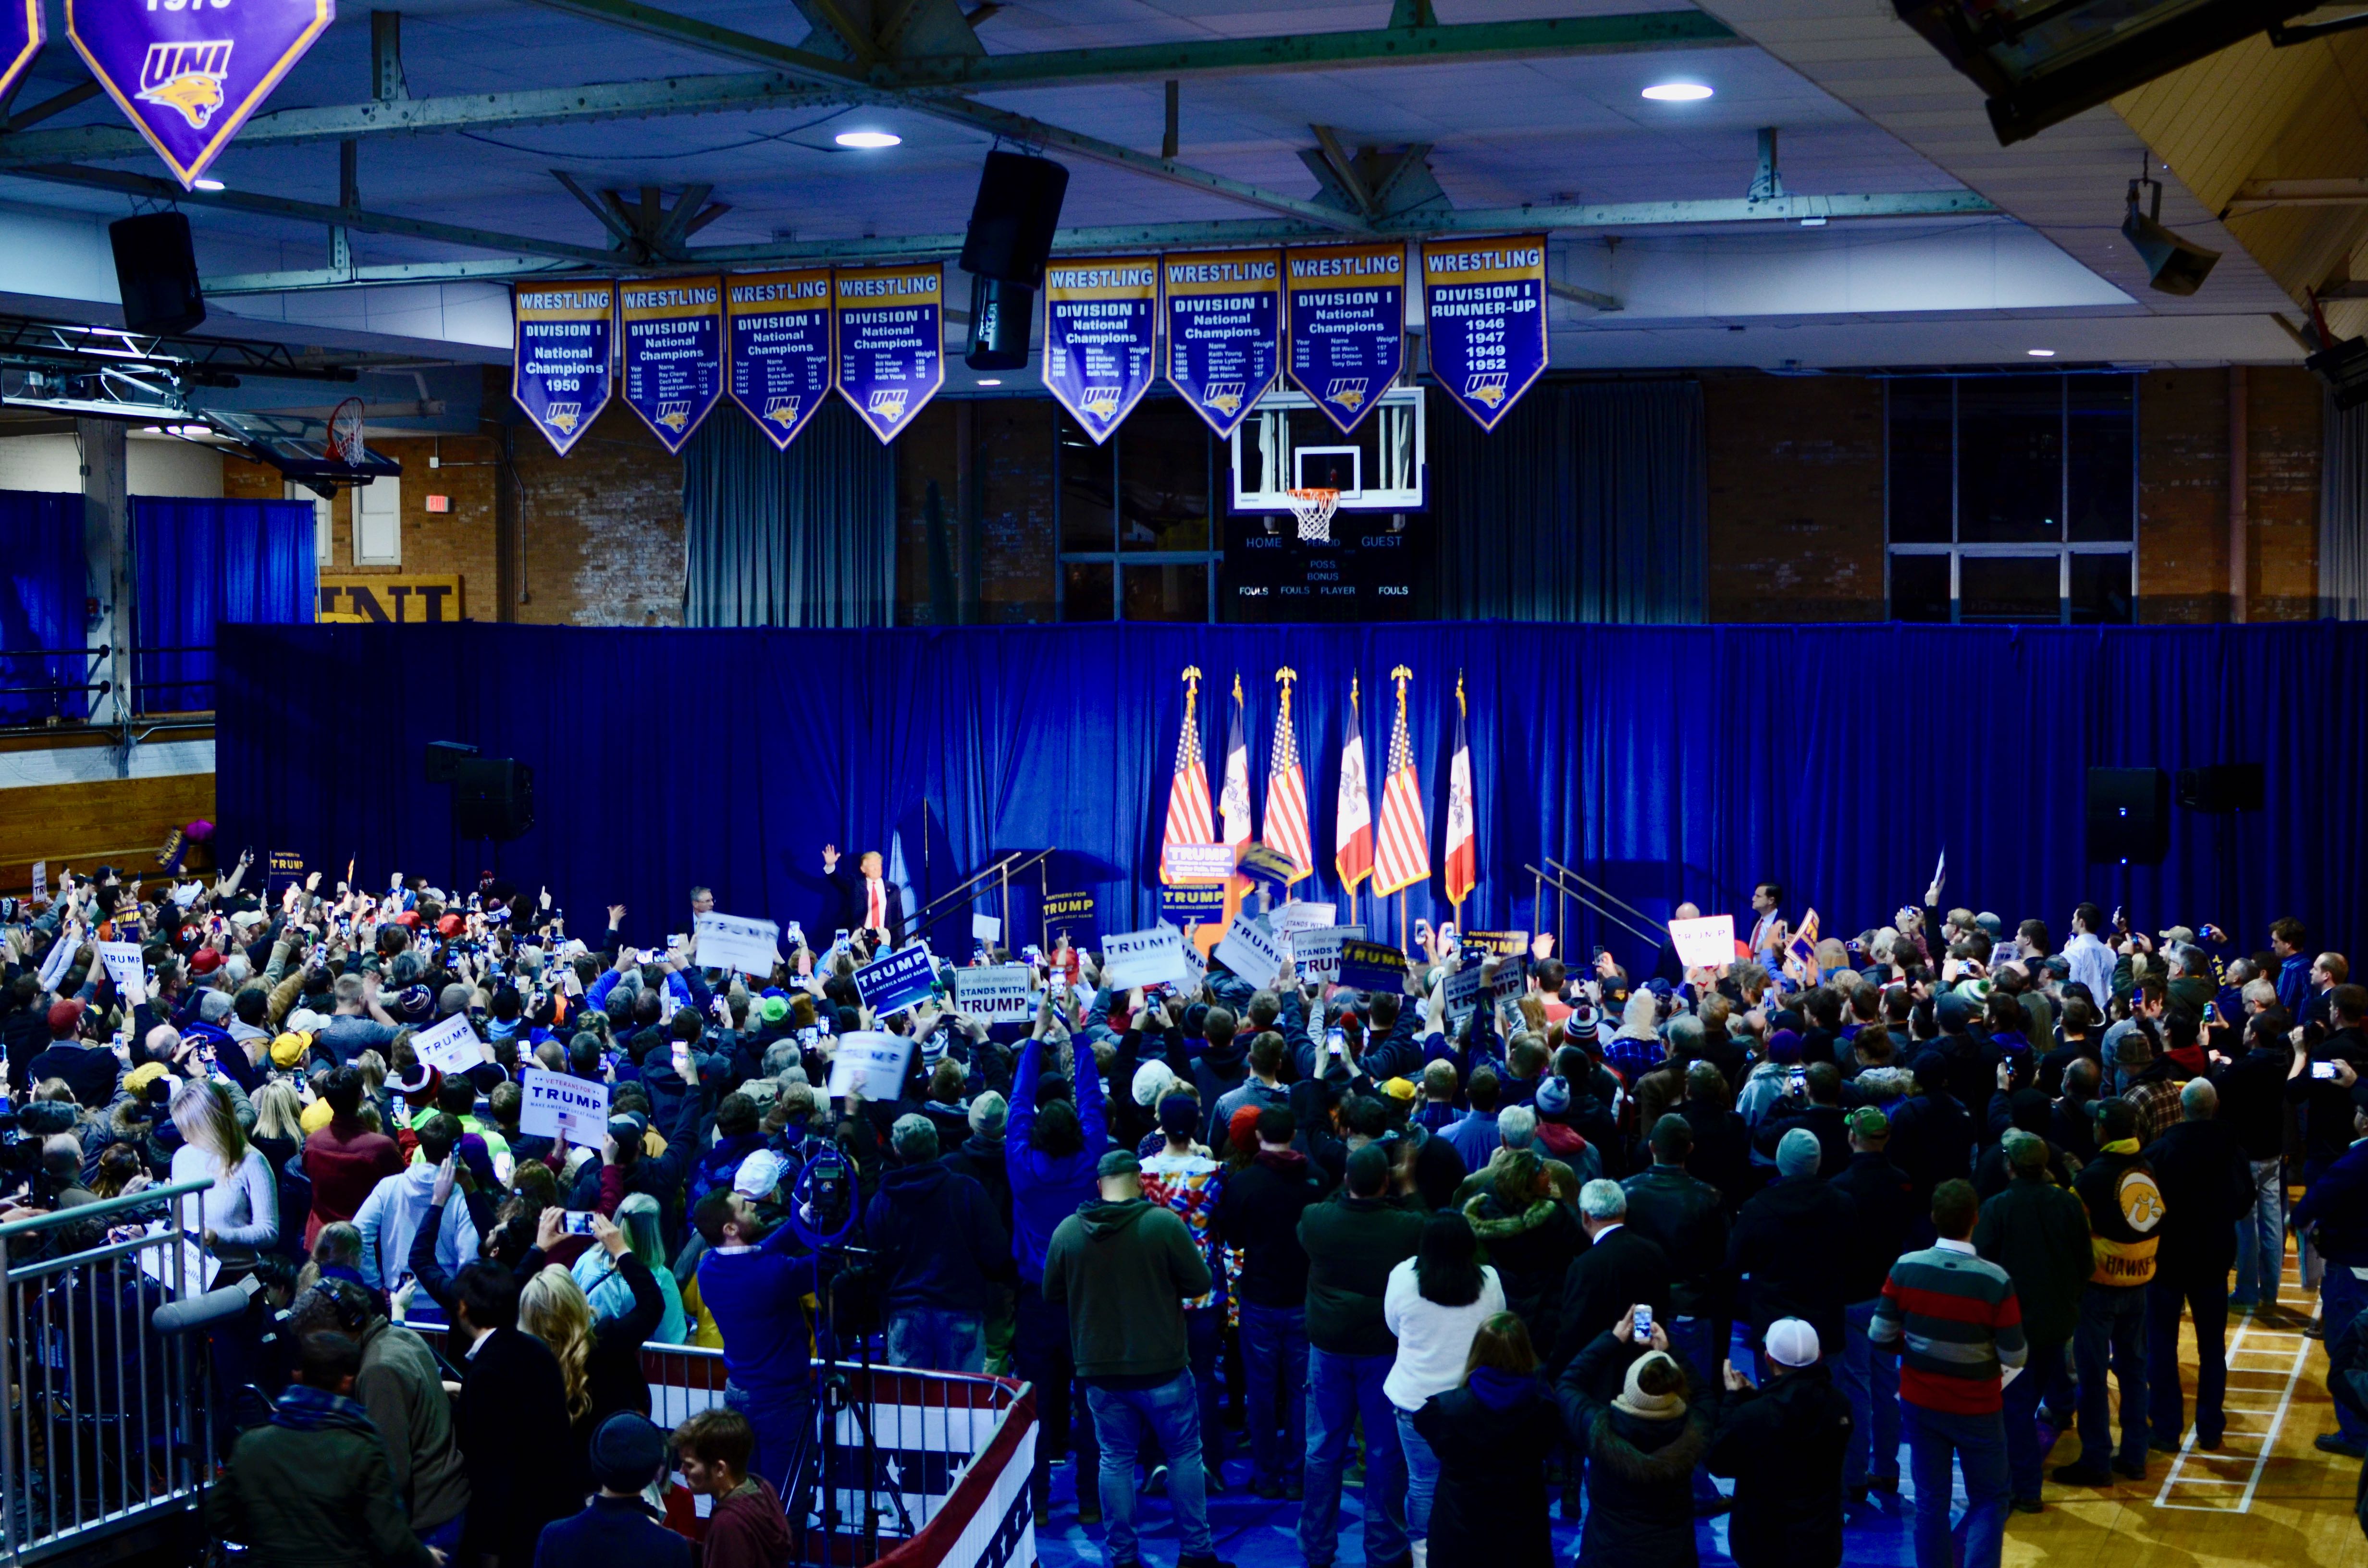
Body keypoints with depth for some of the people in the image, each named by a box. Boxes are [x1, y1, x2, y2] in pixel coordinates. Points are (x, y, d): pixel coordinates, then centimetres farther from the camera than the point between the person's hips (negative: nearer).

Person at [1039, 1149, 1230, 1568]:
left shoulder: (1067, 1231, -5)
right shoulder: (1164, 1224, -14)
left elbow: (1052, 1294, 6)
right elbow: (1200, 1282, -8)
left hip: (1099, 1369, 2)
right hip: (1162, 1367, -2)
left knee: (1116, 1460, 13)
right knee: (1184, 1454, 13)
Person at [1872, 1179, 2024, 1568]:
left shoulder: (1906, 1269, -13)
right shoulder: (1995, 1281, -22)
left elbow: (1880, 1337, -7)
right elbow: (2015, 1357, -16)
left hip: (1919, 1403, 3)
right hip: (1975, 1410, -3)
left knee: (1930, 1501, 15)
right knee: (1989, 1500, 13)